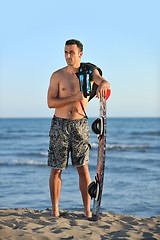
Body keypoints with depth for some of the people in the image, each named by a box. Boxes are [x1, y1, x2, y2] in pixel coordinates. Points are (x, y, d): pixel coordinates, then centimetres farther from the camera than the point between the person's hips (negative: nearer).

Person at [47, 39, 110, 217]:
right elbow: (50, 103, -9)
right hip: (60, 124, -1)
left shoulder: (89, 72, 5)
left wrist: (102, 85, -40)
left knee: (83, 168, 1)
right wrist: (74, 98, -19)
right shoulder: (58, 75, -1)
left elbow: (104, 82, -15)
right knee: (56, 169, 3)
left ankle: (87, 210, 5)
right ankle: (55, 209, 13)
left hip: (80, 124, 1)